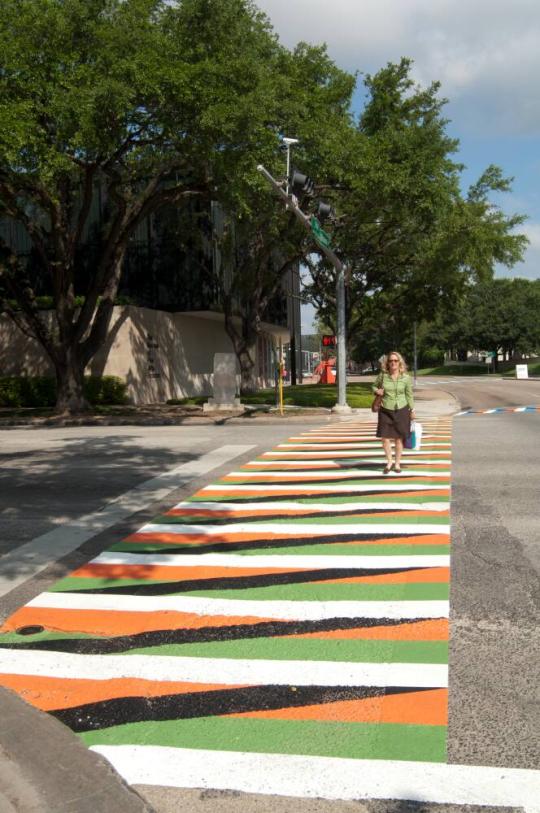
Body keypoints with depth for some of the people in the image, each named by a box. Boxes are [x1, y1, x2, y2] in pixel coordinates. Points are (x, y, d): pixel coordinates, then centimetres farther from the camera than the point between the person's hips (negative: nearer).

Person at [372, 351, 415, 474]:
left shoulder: (406, 377, -4)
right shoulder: (382, 375, -3)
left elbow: (409, 395, 4)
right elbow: (374, 386, 13)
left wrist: (412, 410, 5)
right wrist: (377, 391, -9)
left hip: (401, 410, -1)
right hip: (385, 411, 1)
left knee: (399, 438, 5)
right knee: (385, 438, -2)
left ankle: (397, 464, 20)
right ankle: (389, 462, 19)